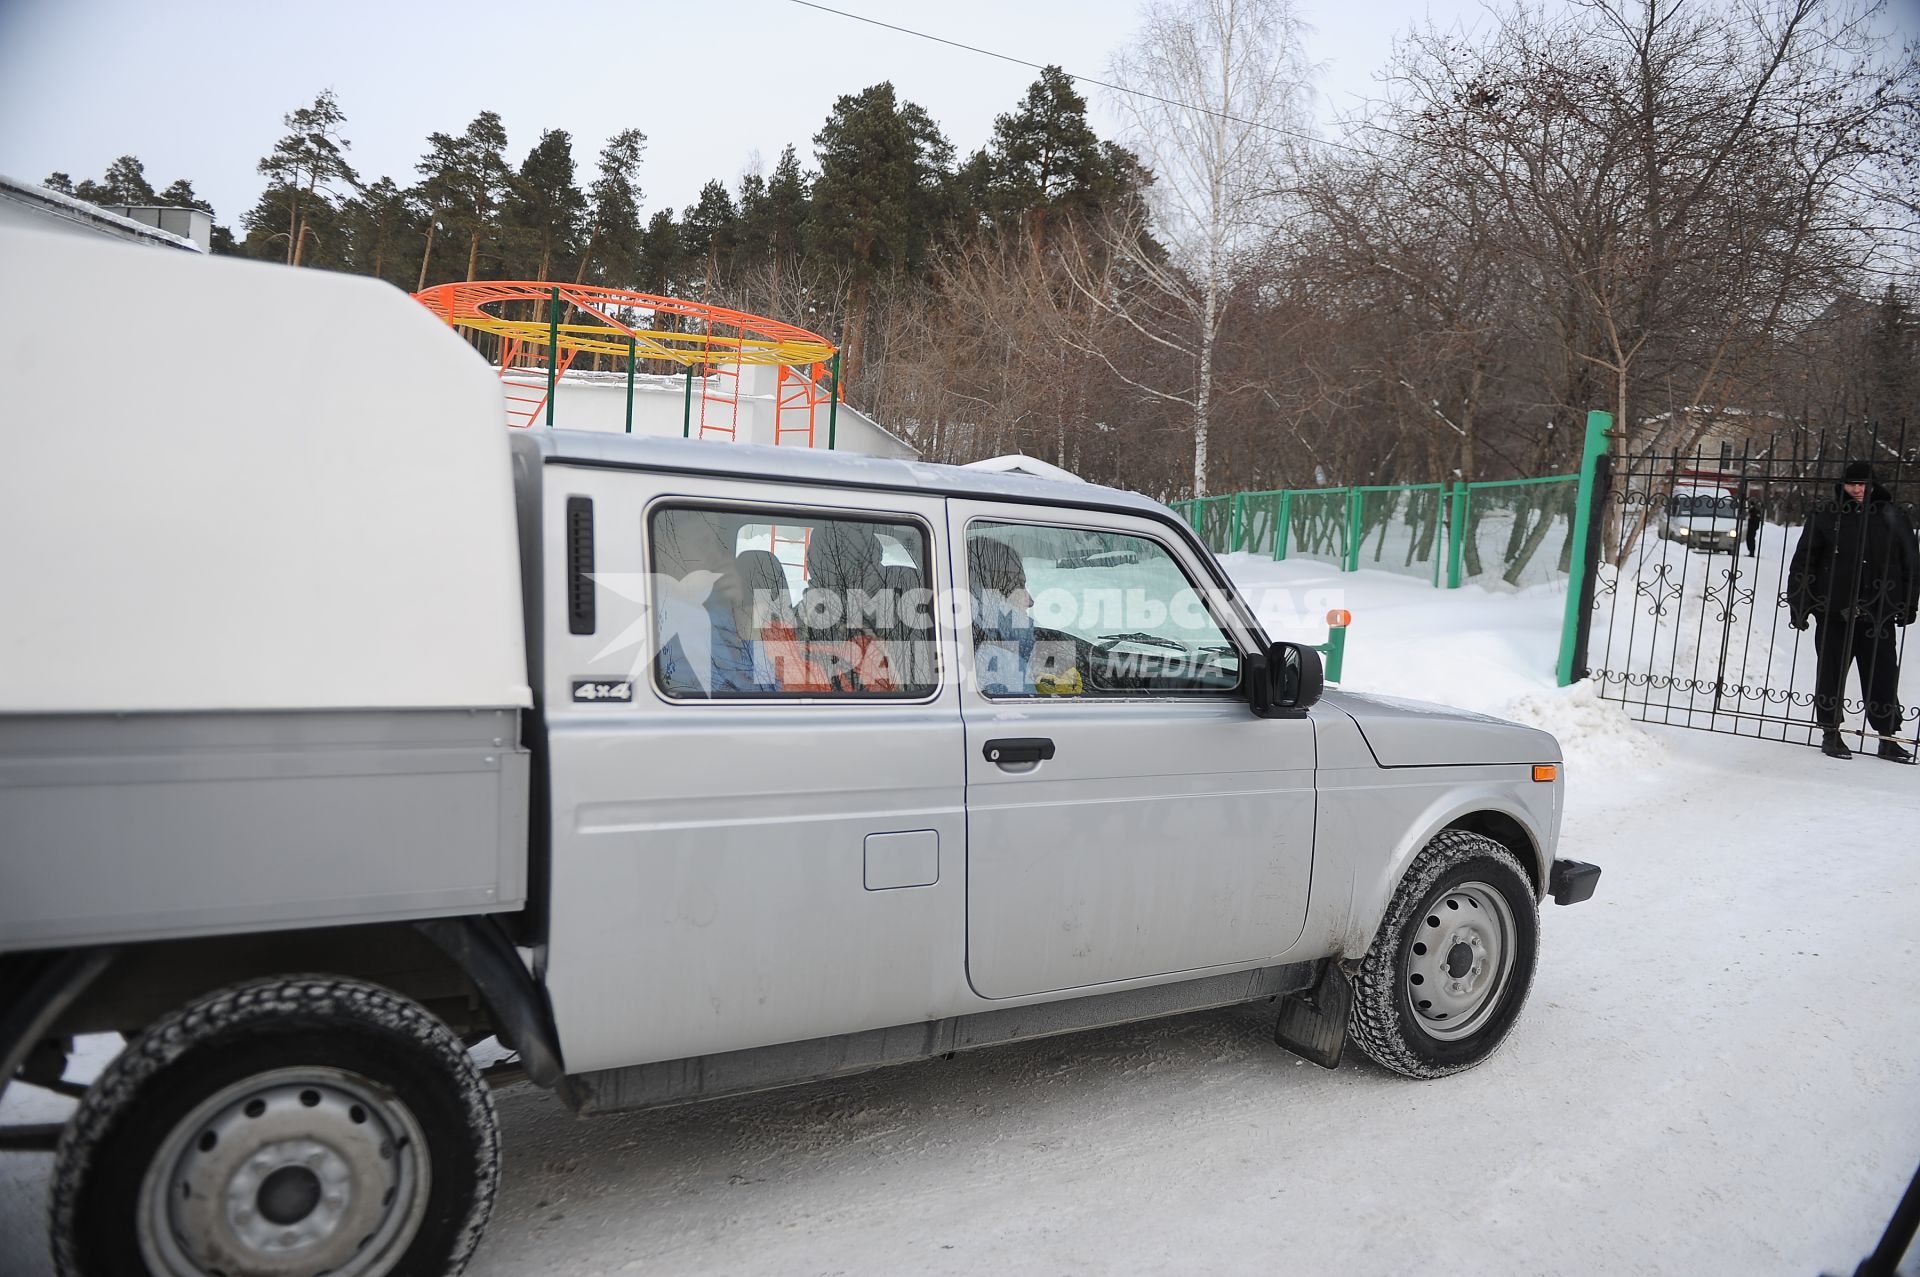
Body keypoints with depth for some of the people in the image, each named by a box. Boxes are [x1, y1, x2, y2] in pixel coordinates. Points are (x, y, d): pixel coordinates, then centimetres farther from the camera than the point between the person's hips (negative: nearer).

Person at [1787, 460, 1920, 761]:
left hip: (1879, 615, 1)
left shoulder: (1893, 518, 6)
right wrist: (1798, 605, -2)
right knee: (1831, 674, 6)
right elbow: (1802, 564, 2)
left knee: (1883, 677, 5)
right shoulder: (1825, 518, 1)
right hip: (1834, 613, -1)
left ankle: (1888, 738, 15)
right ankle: (1830, 734, 16)